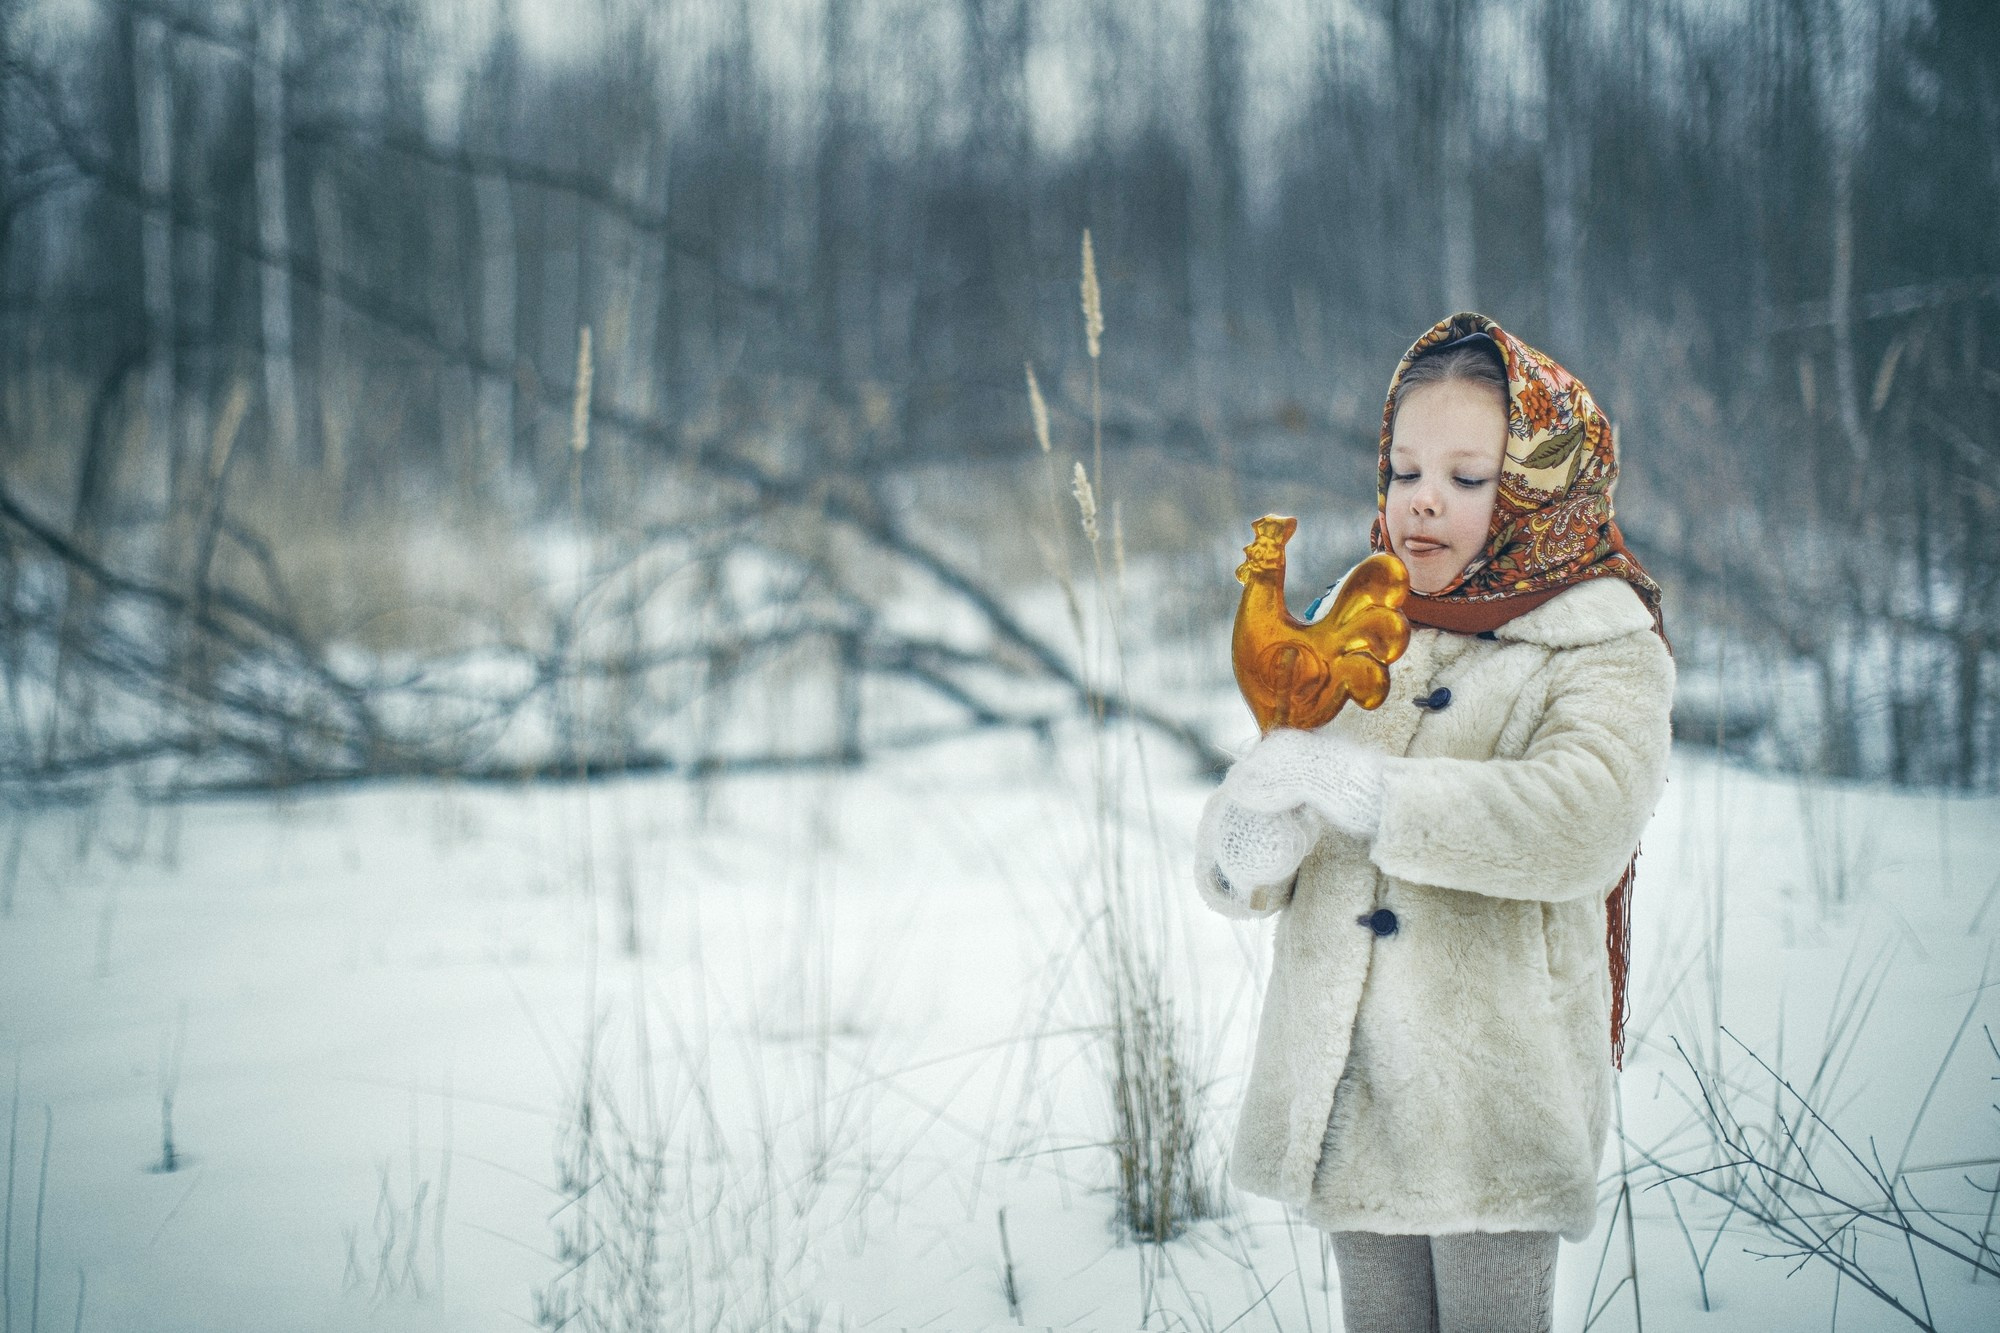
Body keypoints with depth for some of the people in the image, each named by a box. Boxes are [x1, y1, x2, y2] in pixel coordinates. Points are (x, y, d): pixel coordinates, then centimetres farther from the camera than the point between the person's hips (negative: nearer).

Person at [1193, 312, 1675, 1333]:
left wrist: (1343, 779, -27)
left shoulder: (1603, 653, -4)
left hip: (1496, 1087, -4)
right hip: (1342, 1084, 4)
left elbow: (1582, 824, -27)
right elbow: (1229, 867, 7)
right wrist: (1248, 845, -18)